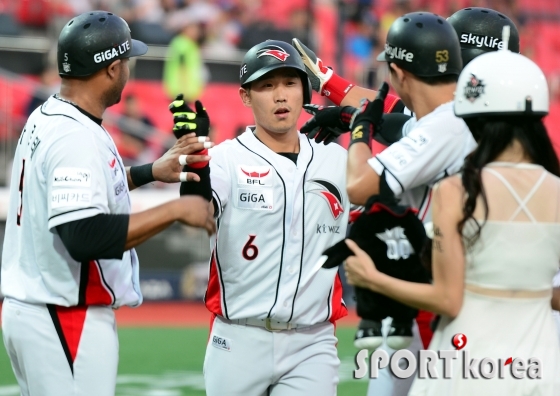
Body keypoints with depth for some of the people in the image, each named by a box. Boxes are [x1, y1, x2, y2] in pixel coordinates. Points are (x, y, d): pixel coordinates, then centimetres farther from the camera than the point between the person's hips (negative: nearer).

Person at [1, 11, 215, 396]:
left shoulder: (44, 119, 9)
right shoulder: (77, 137, -20)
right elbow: (85, 237, -29)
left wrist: (150, 172, 16)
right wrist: (175, 209, -21)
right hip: (68, 321, -10)